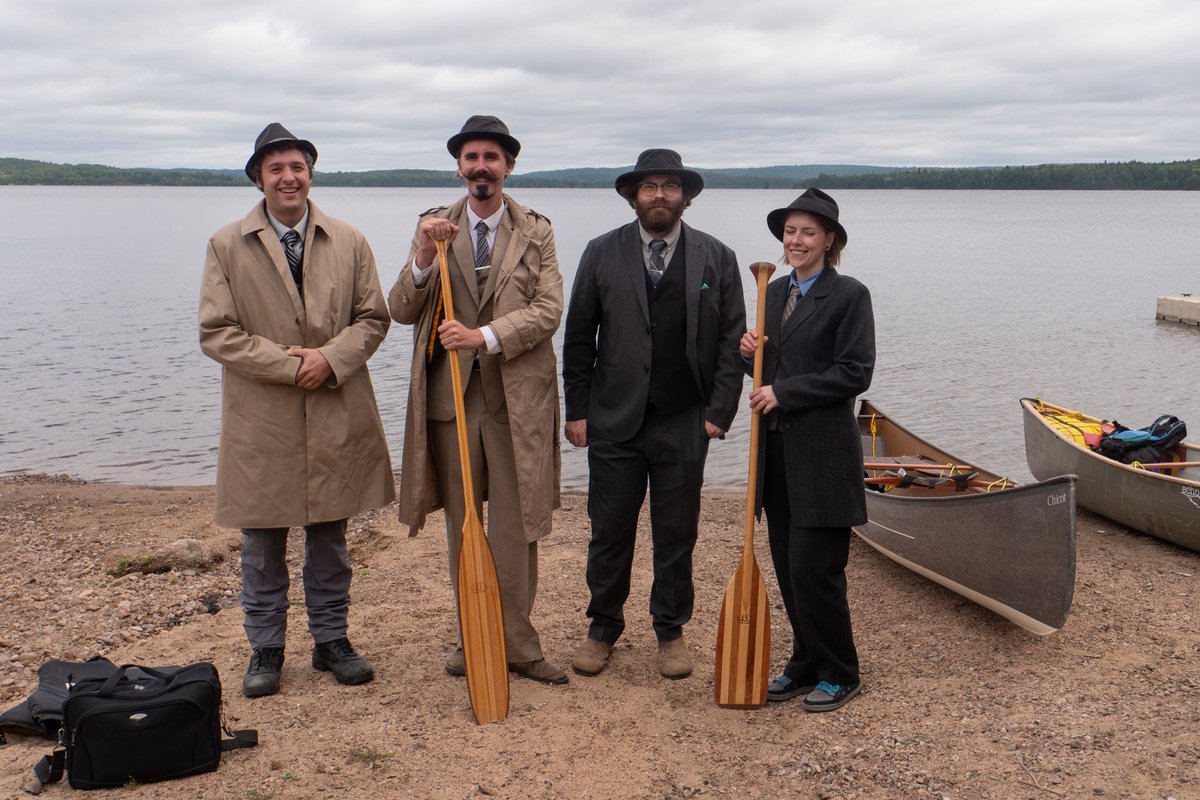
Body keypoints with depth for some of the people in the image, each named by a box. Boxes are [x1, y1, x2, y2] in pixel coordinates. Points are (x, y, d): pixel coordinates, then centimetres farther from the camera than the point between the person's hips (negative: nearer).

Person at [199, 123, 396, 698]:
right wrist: (289, 365, -14)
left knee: (329, 538, 13)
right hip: (261, 419, -1)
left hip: (336, 417, 2)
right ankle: (265, 649, 24)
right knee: (262, 545, 8)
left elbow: (373, 318, 4)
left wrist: (330, 359, -14)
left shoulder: (349, 243, 5)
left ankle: (331, 640, 27)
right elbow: (216, 333, -6)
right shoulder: (226, 246, -1)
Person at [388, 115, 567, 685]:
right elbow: (401, 312, -1)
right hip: (451, 396, 2)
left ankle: (517, 643, 15)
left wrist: (484, 335, -21)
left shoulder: (536, 231, 3)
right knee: (461, 526, 10)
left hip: (518, 399, -1)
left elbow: (548, 310, -8)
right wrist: (423, 258, -17)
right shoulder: (433, 228, 6)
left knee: (514, 529, 4)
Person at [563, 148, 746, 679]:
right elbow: (578, 338, 5)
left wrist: (720, 411, -4)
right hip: (613, 419, 0)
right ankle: (603, 627, 26)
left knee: (676, 534, 9)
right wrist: (577, 410, 1)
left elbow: (731, 340, 4)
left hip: (685, 422, 0)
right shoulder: (602, 253, 4)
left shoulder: (716, 258, 5)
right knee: (609, 531, 8)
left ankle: (670, 631, 26)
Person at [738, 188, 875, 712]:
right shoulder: (775, 292, 13)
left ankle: (839, 675, 14)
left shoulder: (849, 295, -6)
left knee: (814, 569, -4)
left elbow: (854, 373, -13)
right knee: (789, 568, 12)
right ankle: (806, 665, 26)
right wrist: (751, 353, -3)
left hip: (823, 455, -7)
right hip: (776, 449, 7)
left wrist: (783, 392, -15)